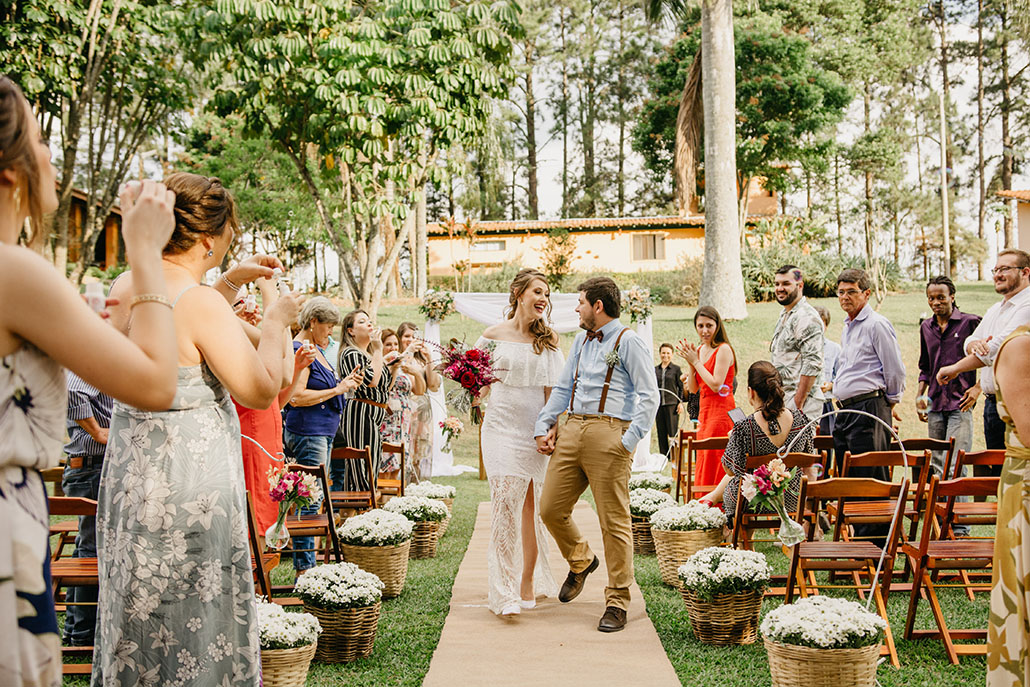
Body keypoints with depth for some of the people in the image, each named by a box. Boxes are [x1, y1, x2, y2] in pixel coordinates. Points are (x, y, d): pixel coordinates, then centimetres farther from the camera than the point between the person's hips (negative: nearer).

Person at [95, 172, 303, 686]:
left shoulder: (125, 286, 4)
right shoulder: (199, 301, -20)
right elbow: (261, 391, -16)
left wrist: (231, 282, 23)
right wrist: (276, 321, -4)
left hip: (129, 469, 8)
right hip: (188, 483, -8)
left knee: (138, 616, 19)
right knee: (192, 621, 5)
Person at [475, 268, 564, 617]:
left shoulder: (547, 340, 7)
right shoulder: (492, 336, 3)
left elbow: (551, 391, 6)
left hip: (535, 431, 2)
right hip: (502, 427, -2)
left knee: (532, 506, 5)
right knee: (505, 504, -11)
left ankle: (528, 582, 18)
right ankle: (504, 591, -9)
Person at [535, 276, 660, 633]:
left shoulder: (627, 341, -2)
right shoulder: (581, 341, 21)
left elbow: (649, 396, -6)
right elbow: (562, 387, 26)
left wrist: (629, 440, -14)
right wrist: (545, 425, 16)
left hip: (609, 433, -7)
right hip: (572, 430, 7)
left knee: (614, 521, -2)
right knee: (551, 510, 6)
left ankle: (617, 603, 8)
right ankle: (580, 561, 34)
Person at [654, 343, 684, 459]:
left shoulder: (676, 369, 2)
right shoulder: (655, 370, 12)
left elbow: (681, 387, 2)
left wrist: (681, 402, -6)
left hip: (672, 404, -4)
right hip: (658, 405, 4)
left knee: (673, 432, -5)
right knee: (661, 433, 6)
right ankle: (663, 456, 13)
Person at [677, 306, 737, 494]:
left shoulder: (724, 349, -10)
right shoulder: (700, 350, 13)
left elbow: (716, 385, -18)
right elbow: (692, 388, 11)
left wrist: (696, 362, -11)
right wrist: (691, 363, -3)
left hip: (721, 411, -9)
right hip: (705, 411, 9)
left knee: (714, 466, -8)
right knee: (702, 466, 10)